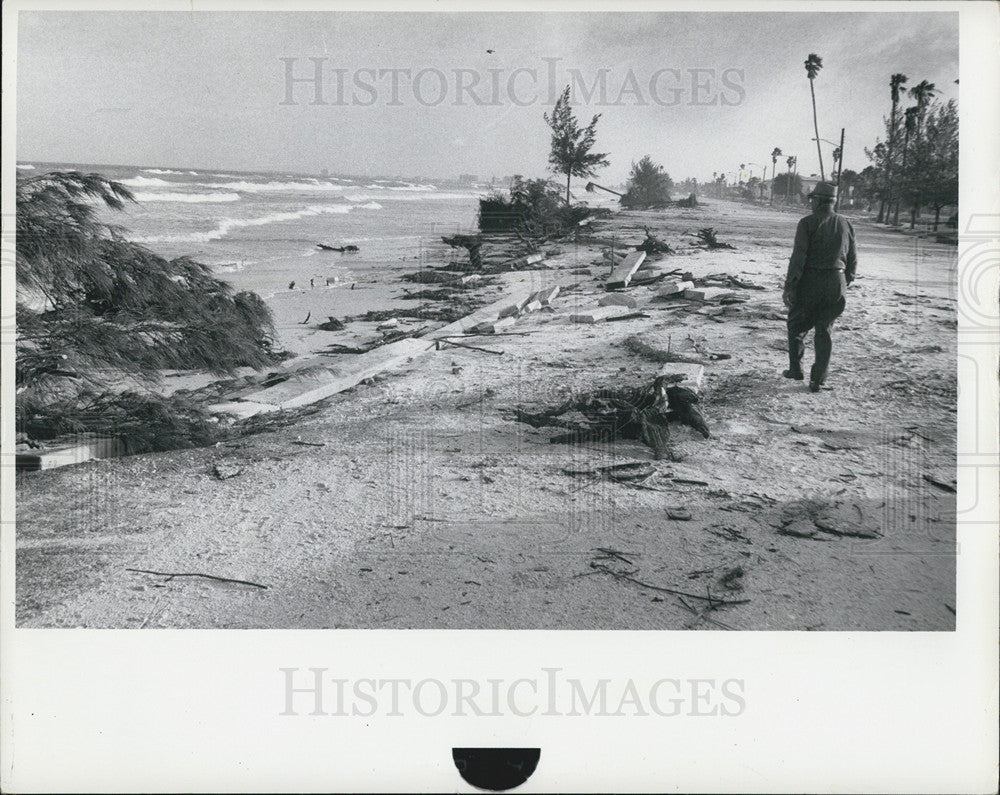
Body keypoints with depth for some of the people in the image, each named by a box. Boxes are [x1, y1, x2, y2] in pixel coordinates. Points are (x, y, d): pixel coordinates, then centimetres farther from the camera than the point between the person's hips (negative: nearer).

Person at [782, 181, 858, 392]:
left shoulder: (808, 223, -8)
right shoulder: (845, 225, 8)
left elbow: (799, 257, -13)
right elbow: (853, 259, 12)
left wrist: (789, 286, -10)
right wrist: (845, 283, 22)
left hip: (811, 281, -4)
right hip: (837, 283, 4)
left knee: (797, 325, 15)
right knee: (824, 331, 10)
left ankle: (796, 368, 16)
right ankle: (817, 379, 10)